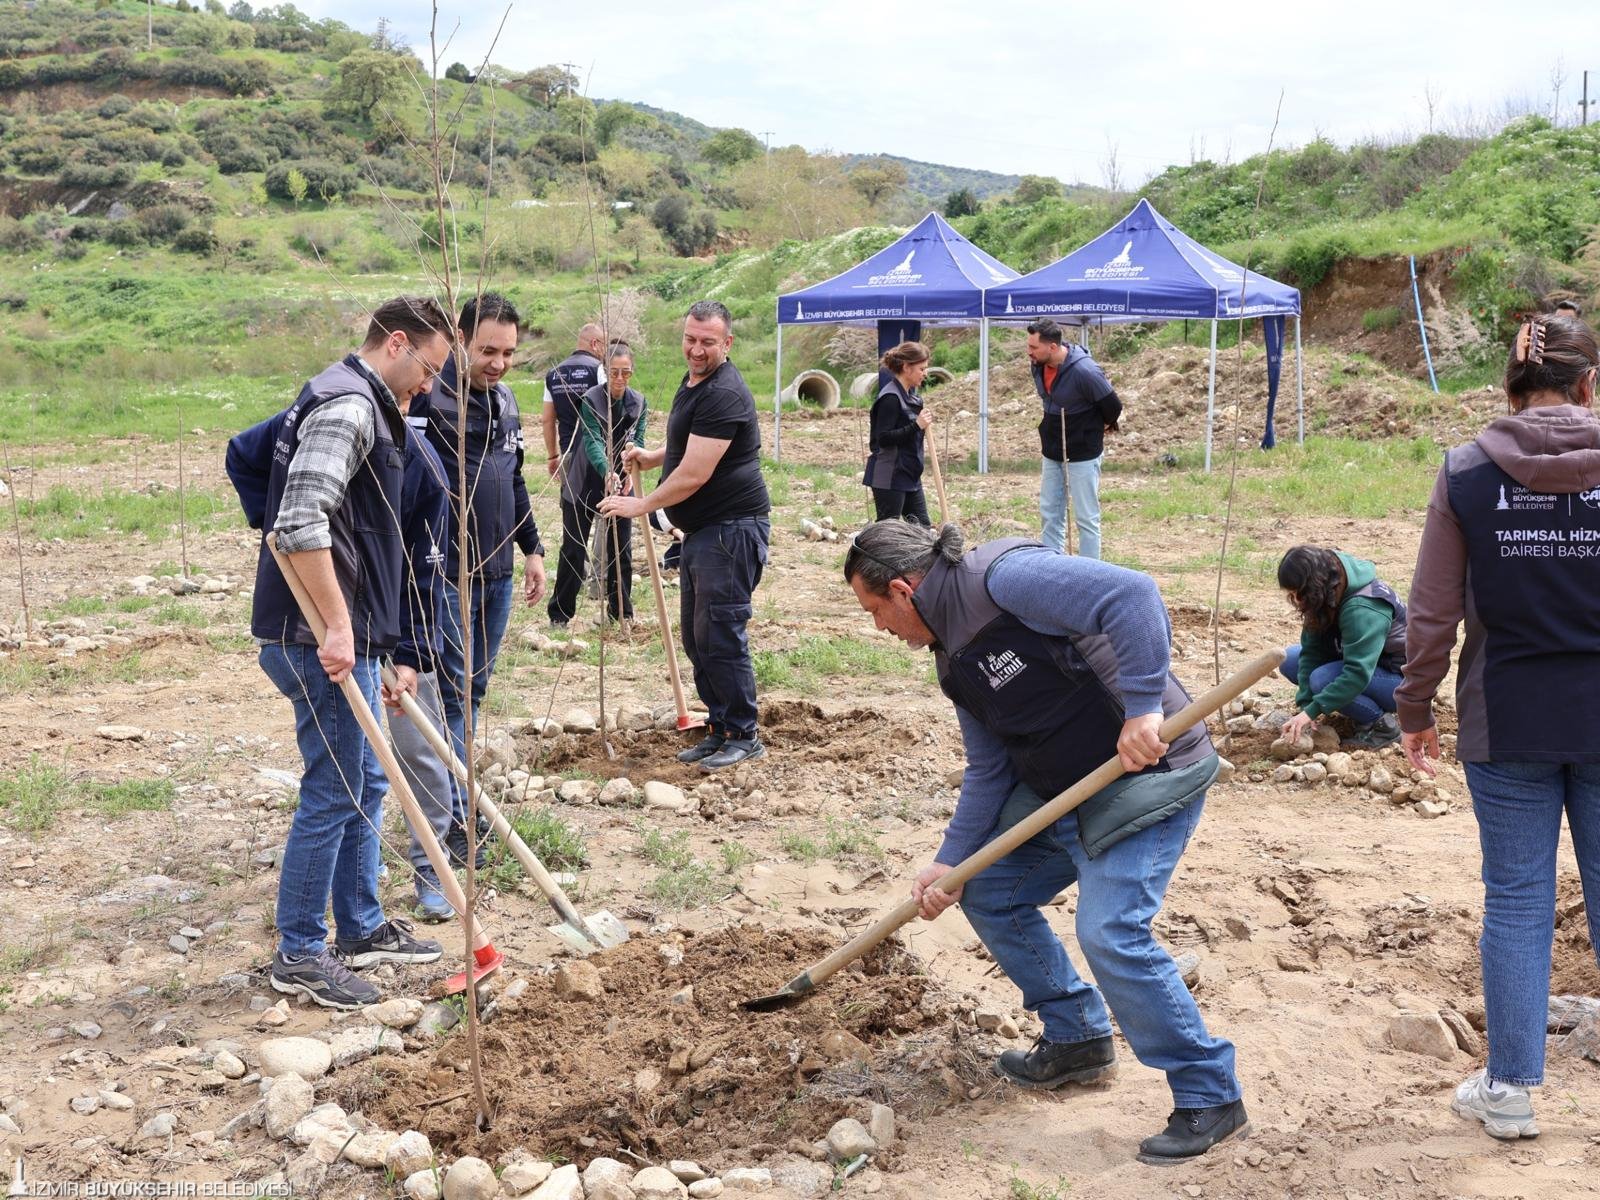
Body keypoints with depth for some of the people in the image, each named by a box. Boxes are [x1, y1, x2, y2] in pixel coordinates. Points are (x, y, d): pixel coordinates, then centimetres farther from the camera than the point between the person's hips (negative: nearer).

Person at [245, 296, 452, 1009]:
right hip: (319, 638, -11)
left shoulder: (363, 407, 20)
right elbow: (301, 522, -26)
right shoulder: (347, 404, -14)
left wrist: (387, 650, 26)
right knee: (332, 795, -2)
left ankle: (361, 930, 30)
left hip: (346, 634, 11)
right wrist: (336, 626, -25)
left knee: (365, 786, 18)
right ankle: (299, 955, 9)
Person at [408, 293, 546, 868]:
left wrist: (532, 548, 20)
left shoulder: (505, 400, 12)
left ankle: (459, 799, 24)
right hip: (447, 572, -8)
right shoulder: (430, 397, -14)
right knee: (451, 691, -4)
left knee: (474, 689, 14)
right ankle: (450, 818, 2)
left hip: (497, 571, 8)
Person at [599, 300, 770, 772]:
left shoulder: (723, 394, -19)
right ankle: (719, 729, 23)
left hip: (731, 529, -11)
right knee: (696, 638, 13)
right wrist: (649, 457, 12)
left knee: (720, 635, -8)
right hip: (701, 530, 11)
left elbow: (694, 475, -22)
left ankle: (744, 736, 3)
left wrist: (641, 505, -10)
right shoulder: (692, 382, 15)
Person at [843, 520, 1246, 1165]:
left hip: (1147, 771, -10)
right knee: (988, 894, 13)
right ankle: (1079, 1039, 28)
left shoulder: (1003, 578, -21)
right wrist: (950, 861, 5)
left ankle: (1209, 1095, -1)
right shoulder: (955, 658, 11)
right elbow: (988, 768, 12)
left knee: (1109, 933, -20)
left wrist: (1142, 707, -33)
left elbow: (1132, 594, -31)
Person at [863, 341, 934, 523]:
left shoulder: (910, 395, 13)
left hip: (910, 475, 10)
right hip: (889, 477, -10)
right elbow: (883, 438, -22)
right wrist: (917, 426, -24)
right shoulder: (890, 398, -16)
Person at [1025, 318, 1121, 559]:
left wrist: (1096, 428, 3)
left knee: (1086, 518, 1)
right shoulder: (1039, 366, -3)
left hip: (1082, 455, -7)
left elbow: (1113, 407, -14)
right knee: (1049, 515, 12)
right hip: (1051, 453, 7)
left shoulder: (1084, 371, -25)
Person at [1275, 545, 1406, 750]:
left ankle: (1383, 726, -11)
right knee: (1290, 661, 1)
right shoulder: (1325, 601, -8)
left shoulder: (1362, 610, -33)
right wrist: (1306, 704, -19)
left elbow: (1358, 674, -37)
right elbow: (1311, 650, -8)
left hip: (1401, 678, -9)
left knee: (1323, 679, -30)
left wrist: (1312, 711, -37)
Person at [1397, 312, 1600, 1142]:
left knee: (1516, 898, 9)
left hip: (1508, 723, 0)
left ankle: (1510, 1088, 17)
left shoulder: (1466, 474, -5)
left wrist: (1415, 710, 9)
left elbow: (1433, 612, -3)